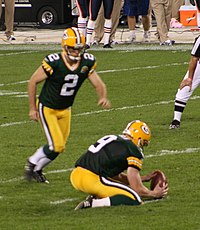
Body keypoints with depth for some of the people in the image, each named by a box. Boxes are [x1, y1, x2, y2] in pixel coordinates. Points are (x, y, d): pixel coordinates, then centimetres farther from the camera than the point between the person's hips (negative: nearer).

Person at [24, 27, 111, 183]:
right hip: (47, 108, -6)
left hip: (65, 110, 6)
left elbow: (99, 84, -8)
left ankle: (35, 167, 32)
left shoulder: (87, 62, -12)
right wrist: (32, 108, -10)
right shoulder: (54, 62, -27)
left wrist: (103, 97, -31)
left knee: (59, 146, 11)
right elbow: (33, 82, -15)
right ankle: (32, 164, 12)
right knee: (57, 146, -12)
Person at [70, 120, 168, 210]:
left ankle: (95, 197, 5)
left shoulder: (111, 139, 24)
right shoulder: (133, 151, -1)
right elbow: (137, 189, 1)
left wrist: (143, 178, 37)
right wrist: (154, 194, 20)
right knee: (135, 199, -10)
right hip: (91, 180, -9)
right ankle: (90, 204, -20)